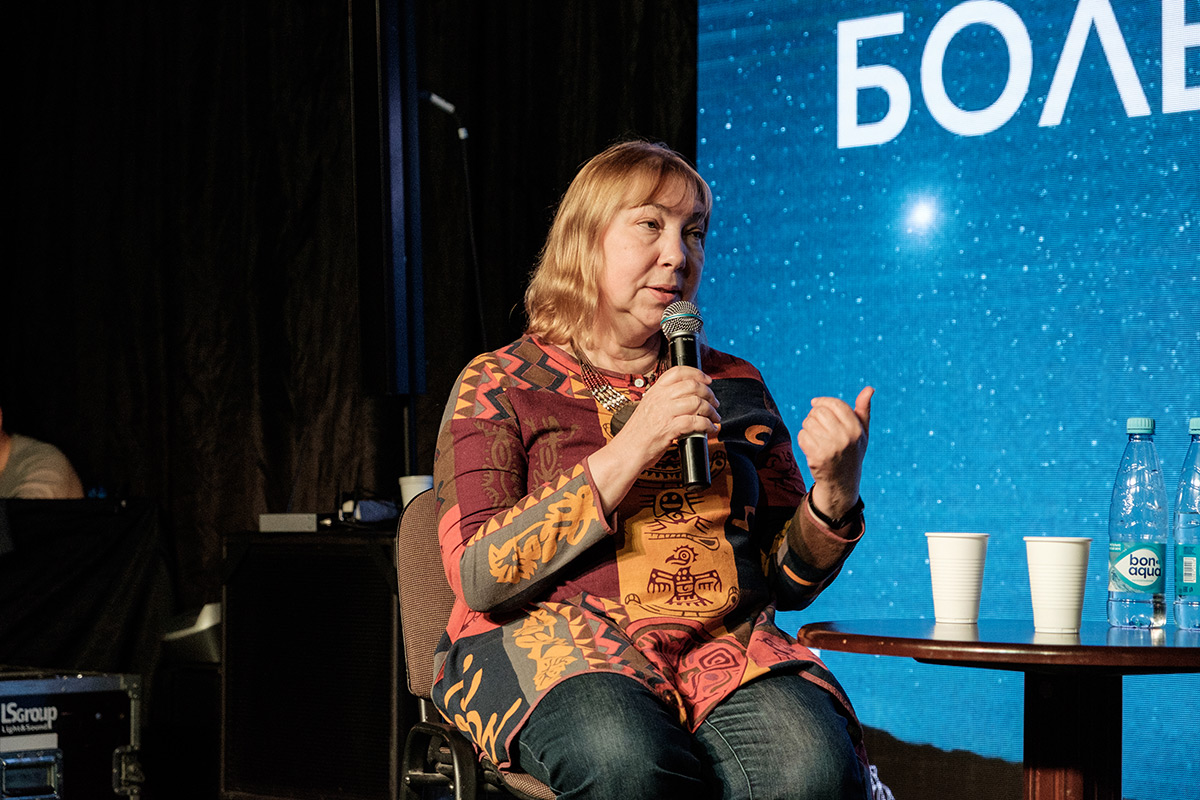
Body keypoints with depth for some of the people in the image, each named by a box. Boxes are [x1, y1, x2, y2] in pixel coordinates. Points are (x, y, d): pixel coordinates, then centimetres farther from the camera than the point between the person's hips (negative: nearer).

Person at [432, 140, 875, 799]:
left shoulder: (733, 386, 20)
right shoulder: (498, 386, 9)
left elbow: (785, 582, 19)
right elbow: (477, 576, -6)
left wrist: (835, 491, -4)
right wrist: (629, 452, -12)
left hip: (725, 647, 3)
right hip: (558, 649, -2)